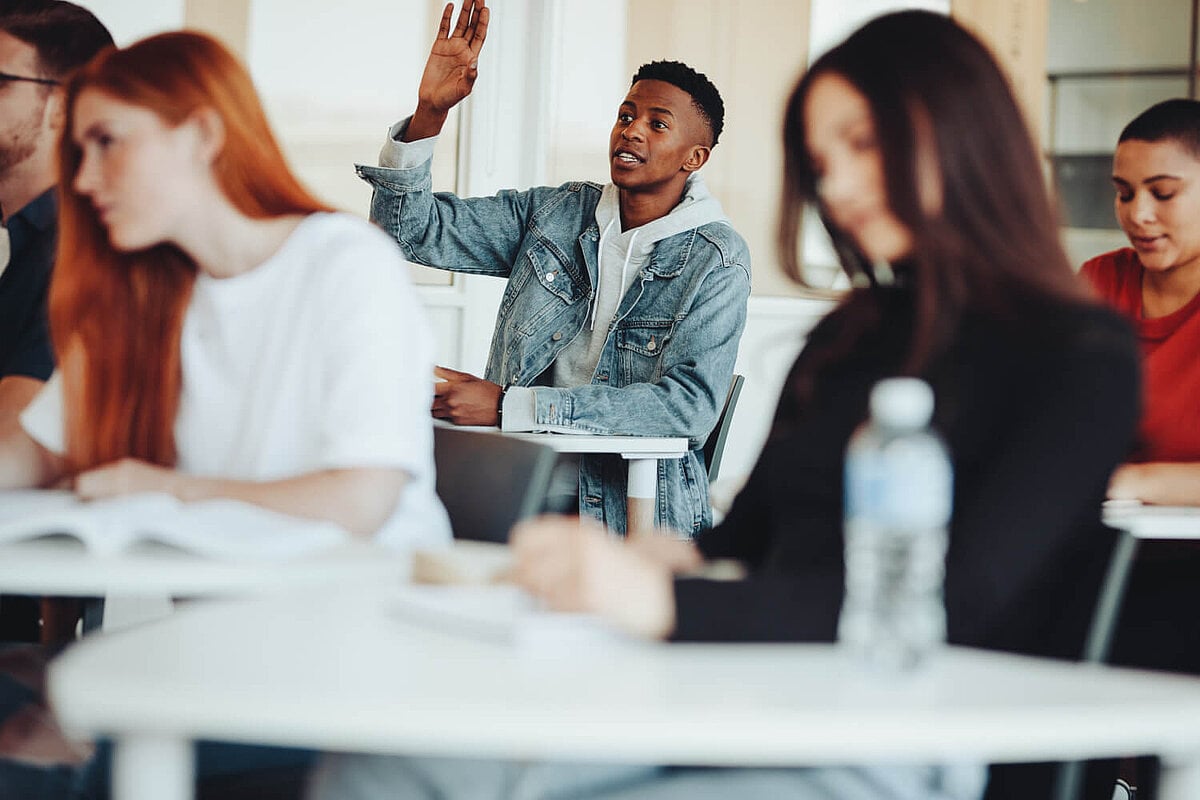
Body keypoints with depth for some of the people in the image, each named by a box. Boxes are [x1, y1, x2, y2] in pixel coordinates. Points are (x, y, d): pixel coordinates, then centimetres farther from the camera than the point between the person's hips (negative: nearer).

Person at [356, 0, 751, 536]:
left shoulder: (716, 264, -3)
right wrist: (429, 112, -7)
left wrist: (509, 406, -20)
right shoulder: (553, 213, 11)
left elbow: (689, 406, -16)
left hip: (633, 516, -4)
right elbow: (414, 229, 11)